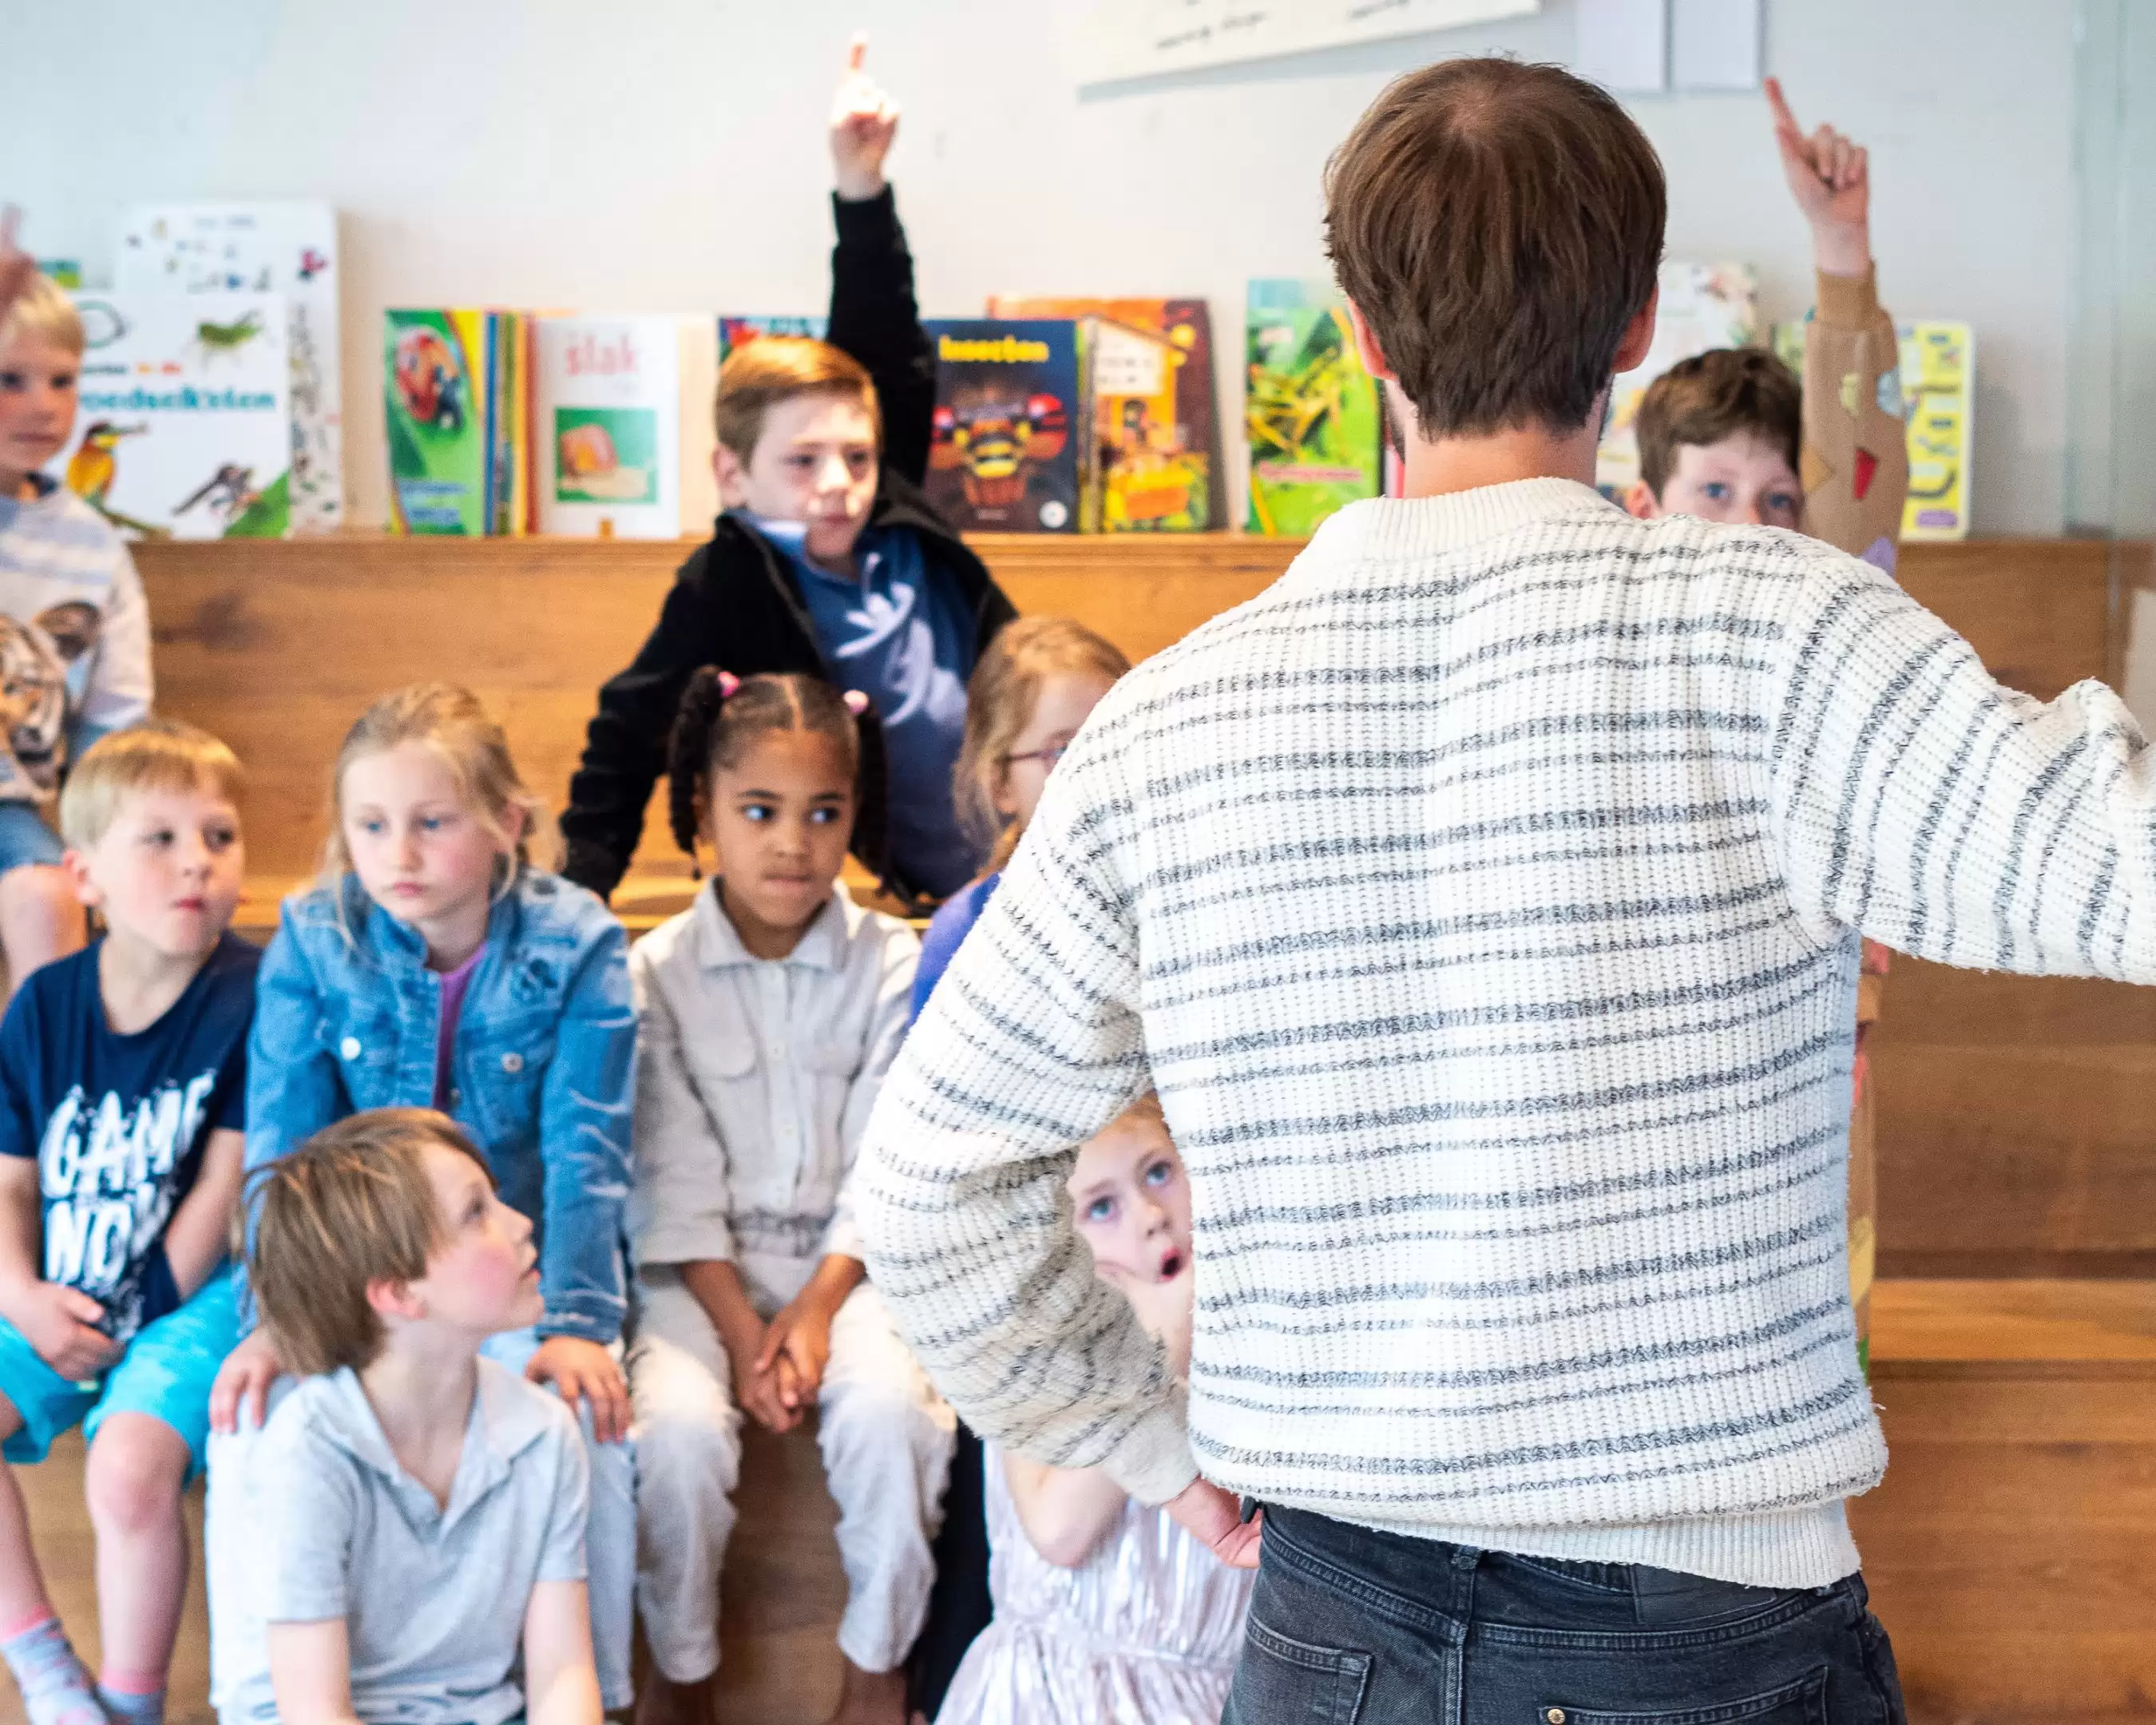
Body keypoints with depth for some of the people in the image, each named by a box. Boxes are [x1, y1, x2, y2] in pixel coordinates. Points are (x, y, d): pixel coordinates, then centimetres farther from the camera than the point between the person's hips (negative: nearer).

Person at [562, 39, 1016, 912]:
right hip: (896, 909, -5)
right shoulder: (727, 588, -11)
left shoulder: (898, 524, 0)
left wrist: (864, 192, -3)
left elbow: (885, 355, 4)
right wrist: (576, 900, -13)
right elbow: (629, 738, -7)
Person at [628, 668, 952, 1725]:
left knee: (891, 1409, -29)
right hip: (704, 1267, 0)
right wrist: (740, 1328, -15)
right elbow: (676, 1180, -5)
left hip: (844, 1254, 0)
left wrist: (818, 1308, -15)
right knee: (676, 1423, -28)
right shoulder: (658, 973, -2)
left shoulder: (891, 963, 0)